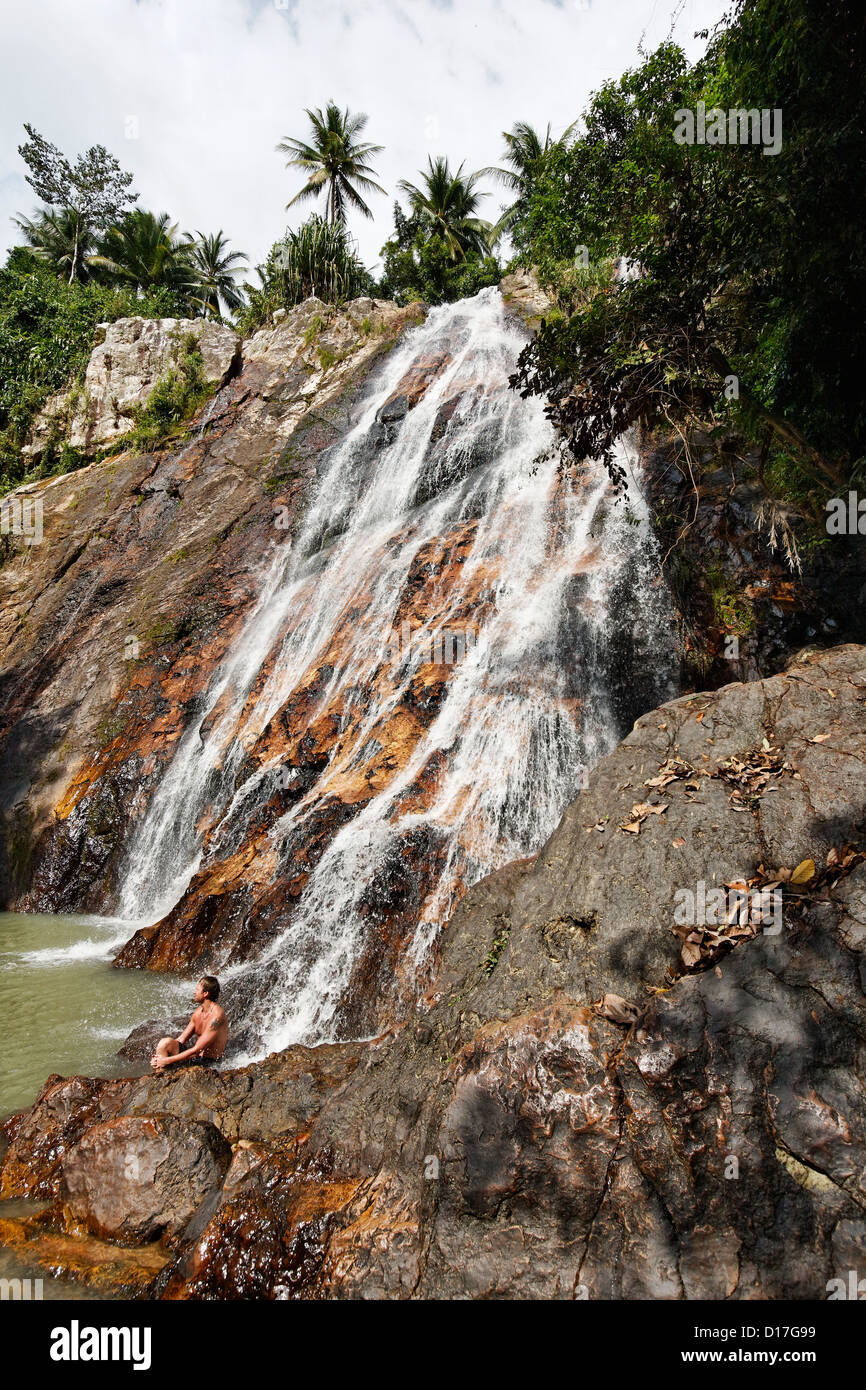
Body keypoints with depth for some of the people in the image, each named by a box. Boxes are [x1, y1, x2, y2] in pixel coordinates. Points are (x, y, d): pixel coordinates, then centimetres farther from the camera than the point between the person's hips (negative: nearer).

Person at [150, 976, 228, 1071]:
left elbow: (196, 1050, -22)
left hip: (208, 1061, -8)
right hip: (197, 1054, 8)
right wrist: (159, 1055, -5)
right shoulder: (199, 1011, 6)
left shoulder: (216, 1016, -22)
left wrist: (168, 1060, -20)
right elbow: (181, 1039, 9)